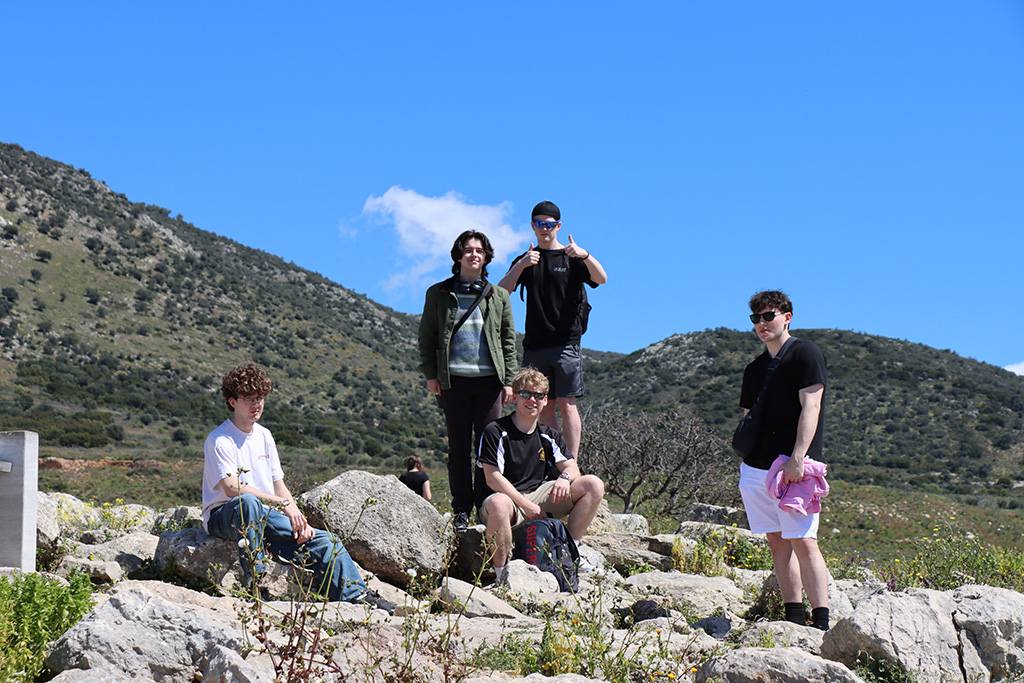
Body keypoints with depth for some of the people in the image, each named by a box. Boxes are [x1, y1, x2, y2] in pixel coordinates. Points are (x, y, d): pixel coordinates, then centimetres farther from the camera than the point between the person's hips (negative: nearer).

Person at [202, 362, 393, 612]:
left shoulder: (264, 436, 14)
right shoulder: (220, 440, -9)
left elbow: (279, 486, 13)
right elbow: (232, 489, -23)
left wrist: (299, 519, -5)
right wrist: (283, 504, -26)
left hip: (265, 517, 6)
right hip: (224, 516, -6)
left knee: (323, 540, -11)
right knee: (248, 502, -41)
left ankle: (357, 596, -11)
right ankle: (253, 585, -37)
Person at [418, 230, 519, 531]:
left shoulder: (498, 296, 13)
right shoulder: (438, 294, 10)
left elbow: (509, 341, 12)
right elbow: (426, 336, 10)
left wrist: (509, 380, 5)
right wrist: (430, 374, 1)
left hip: (489, 379, 1)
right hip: (454, 380, -1)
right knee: (459, 448, 1)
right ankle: (461, 510, 6)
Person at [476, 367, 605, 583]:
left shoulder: (549, 436, 12)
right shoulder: (496, 432, -6)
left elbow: (572, 467, 5)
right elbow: (492, 478, -13)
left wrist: (565, 477, -22)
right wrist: (526, 505, -21)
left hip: (540, 497, 6)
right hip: (508, 499, -6)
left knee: (594, 485, -8)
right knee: (499, 504, -44)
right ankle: (501, 573, -27)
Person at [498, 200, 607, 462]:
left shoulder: (571, 258, 6)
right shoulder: (526, 260, 15)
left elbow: (602, 279, -11)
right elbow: (502, 291, 1)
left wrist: (584, 255, -28)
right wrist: (521, 265, -14)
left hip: (566, 344, -3)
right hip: (534, 345, 3)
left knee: (567, 404, -8)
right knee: (543, 407, 4)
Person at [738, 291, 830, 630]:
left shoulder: (805, 354, -2)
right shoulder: (754, 368, 18)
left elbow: (810, 408, -12)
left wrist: (798, 458, -21)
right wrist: (745, 466, 12)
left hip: (794, 467, -7)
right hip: (756, 468, 7)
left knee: (803, 543, -12)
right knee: (778, 543, 6)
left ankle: (821, 624, -11)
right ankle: (795, 620, 9)